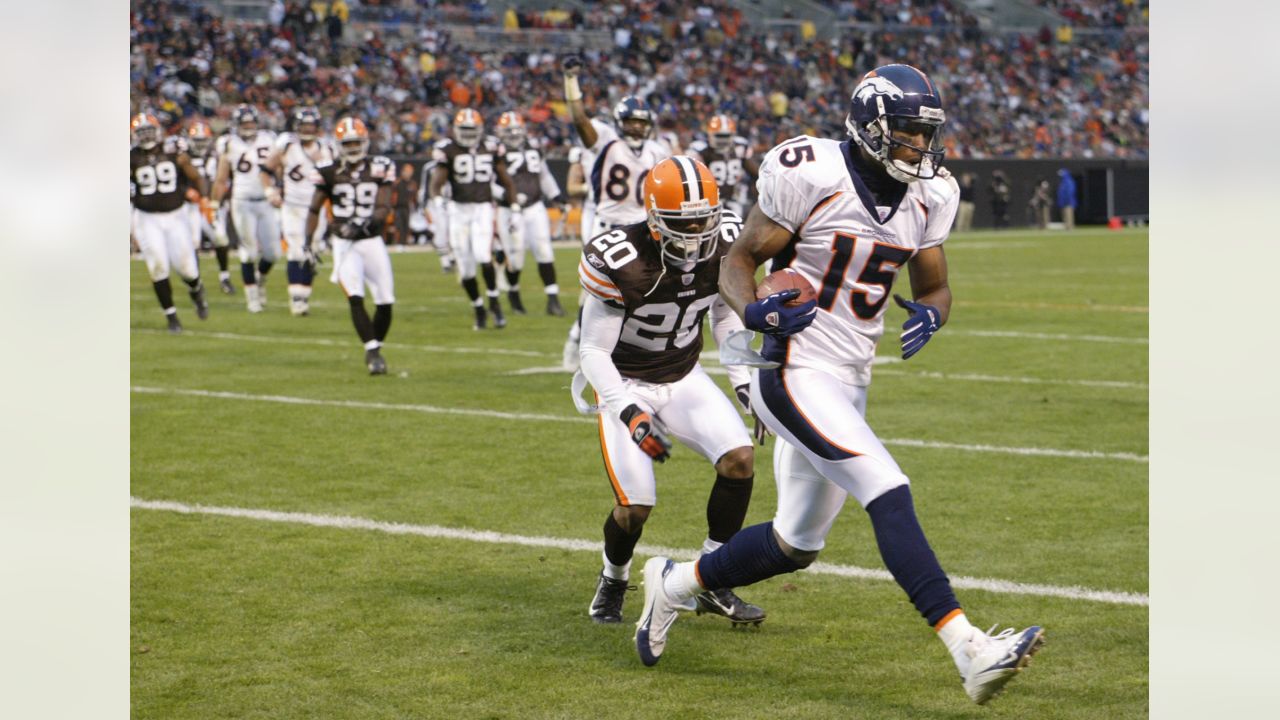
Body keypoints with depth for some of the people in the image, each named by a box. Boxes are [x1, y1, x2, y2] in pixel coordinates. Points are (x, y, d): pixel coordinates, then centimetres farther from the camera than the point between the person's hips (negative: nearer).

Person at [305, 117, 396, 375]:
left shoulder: (379, 168, -1)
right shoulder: (330, 172, -1)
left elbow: (384, 207, -9)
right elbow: (315, 209, 8)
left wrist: (365, 223, -27)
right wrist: (307, 240, -2)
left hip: (372, 241, 1)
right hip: (344, 244, -1)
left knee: (385, 301, -1)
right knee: (355, 297, -18)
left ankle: (375, 349, 19)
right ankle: (372, 351, -17)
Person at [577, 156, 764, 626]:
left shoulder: (724, 243, -13)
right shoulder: (617, 261, -28)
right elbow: (594, 350, -20)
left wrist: (745, 382, -2)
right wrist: (630, 414, -32)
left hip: (685, 377, 4)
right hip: (625, 383, -4)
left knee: (740, 459, -18)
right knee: (635, 506, -13)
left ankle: (714, 585, -2)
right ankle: (612, 584, 21)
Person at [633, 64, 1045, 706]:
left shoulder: (927, 197, 6)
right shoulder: (814, 176, -13)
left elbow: (935, 286, 15)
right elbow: (739, 260, -6)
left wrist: (930, 313, -9)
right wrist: (756, 311, -27)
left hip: (850, 384, 8)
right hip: (797, 378, -8)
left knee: (796, 544, 16)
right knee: (890, 497, -21)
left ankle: (673, 583, 38)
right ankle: (970, 652, -25)